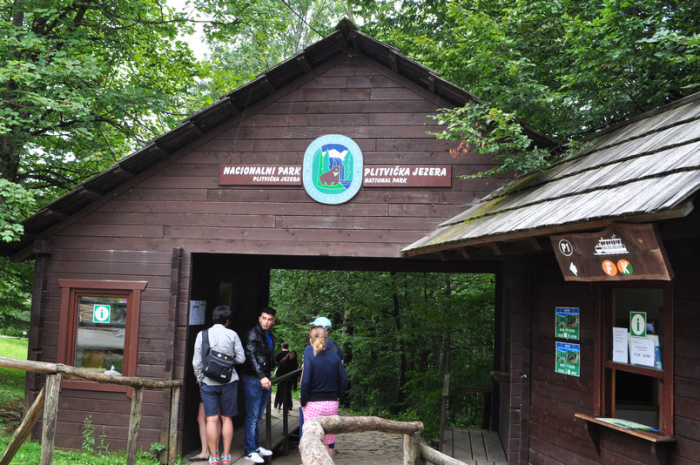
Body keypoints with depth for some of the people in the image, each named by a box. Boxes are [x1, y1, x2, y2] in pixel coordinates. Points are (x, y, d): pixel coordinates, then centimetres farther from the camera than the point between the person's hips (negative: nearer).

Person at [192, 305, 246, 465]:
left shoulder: (202, 335, -1)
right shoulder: (232, 335, -3)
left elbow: (196, 362, 1)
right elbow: (241, 358, -1)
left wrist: (199, 379, 14)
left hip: (208, 382, 0)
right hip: (228, 381, 0)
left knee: (212, 419, 4)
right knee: (227, 418, 9)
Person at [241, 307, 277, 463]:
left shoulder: (270, 336, 15)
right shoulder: (253, 334, -11)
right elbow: (251, 356, -23)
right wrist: (261, 376, -34)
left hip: (265, 379, 8)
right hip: (253, 379, -7)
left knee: (259, 415, 15)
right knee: (252, 416, -5)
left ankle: (256, 446, 25)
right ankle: (250, 451, 1)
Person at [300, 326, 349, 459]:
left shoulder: (309, 354, -8)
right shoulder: (334, 356, 3)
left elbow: (305, 380, -14)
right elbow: (344, 379, 2)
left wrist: (303, 402, -5)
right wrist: (338, 396, 13)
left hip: (313, 404, -4)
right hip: (332, 403, 4)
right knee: (328, 444, 14)